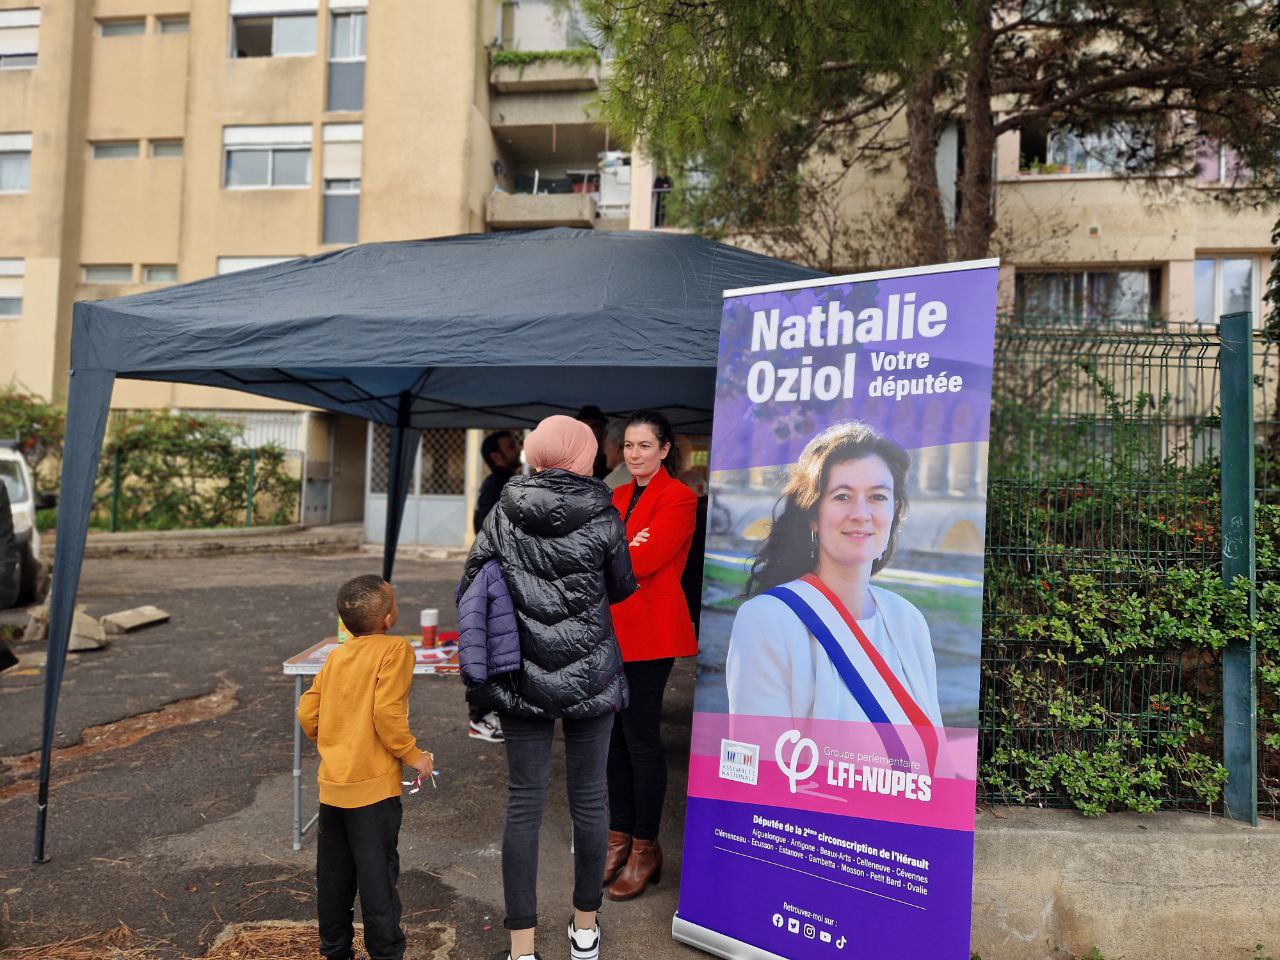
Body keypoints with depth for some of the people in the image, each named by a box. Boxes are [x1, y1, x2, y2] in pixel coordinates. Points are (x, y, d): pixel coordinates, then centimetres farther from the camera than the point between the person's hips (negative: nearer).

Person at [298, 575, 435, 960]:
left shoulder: (336, 656, 8)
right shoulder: (395, 648, -13)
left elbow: (306, 712, 7)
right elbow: (387, 713, -21)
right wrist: (413, 755, -9)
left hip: (332, 784, 7)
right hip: (373, 784, -6)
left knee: (333, 874, 17)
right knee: (377, 873, 3)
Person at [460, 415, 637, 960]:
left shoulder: (504, 515, -3)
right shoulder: (602, 518, -8)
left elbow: (469, 588, 1)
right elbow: (621, 588, 4)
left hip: (522, 679, 1)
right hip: (590, 678, -1)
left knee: (524, 803, 8)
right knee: (589, 798, 12)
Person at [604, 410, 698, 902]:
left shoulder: (678, 498, -10)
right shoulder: (620, 496, 16)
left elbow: (644, 561, -19)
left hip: (648, 632, -7)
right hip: (611, 629, 8)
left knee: (642, 741, 1)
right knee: (615, 738, 13)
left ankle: (645, 849, 16)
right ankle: (619, 837, 26)